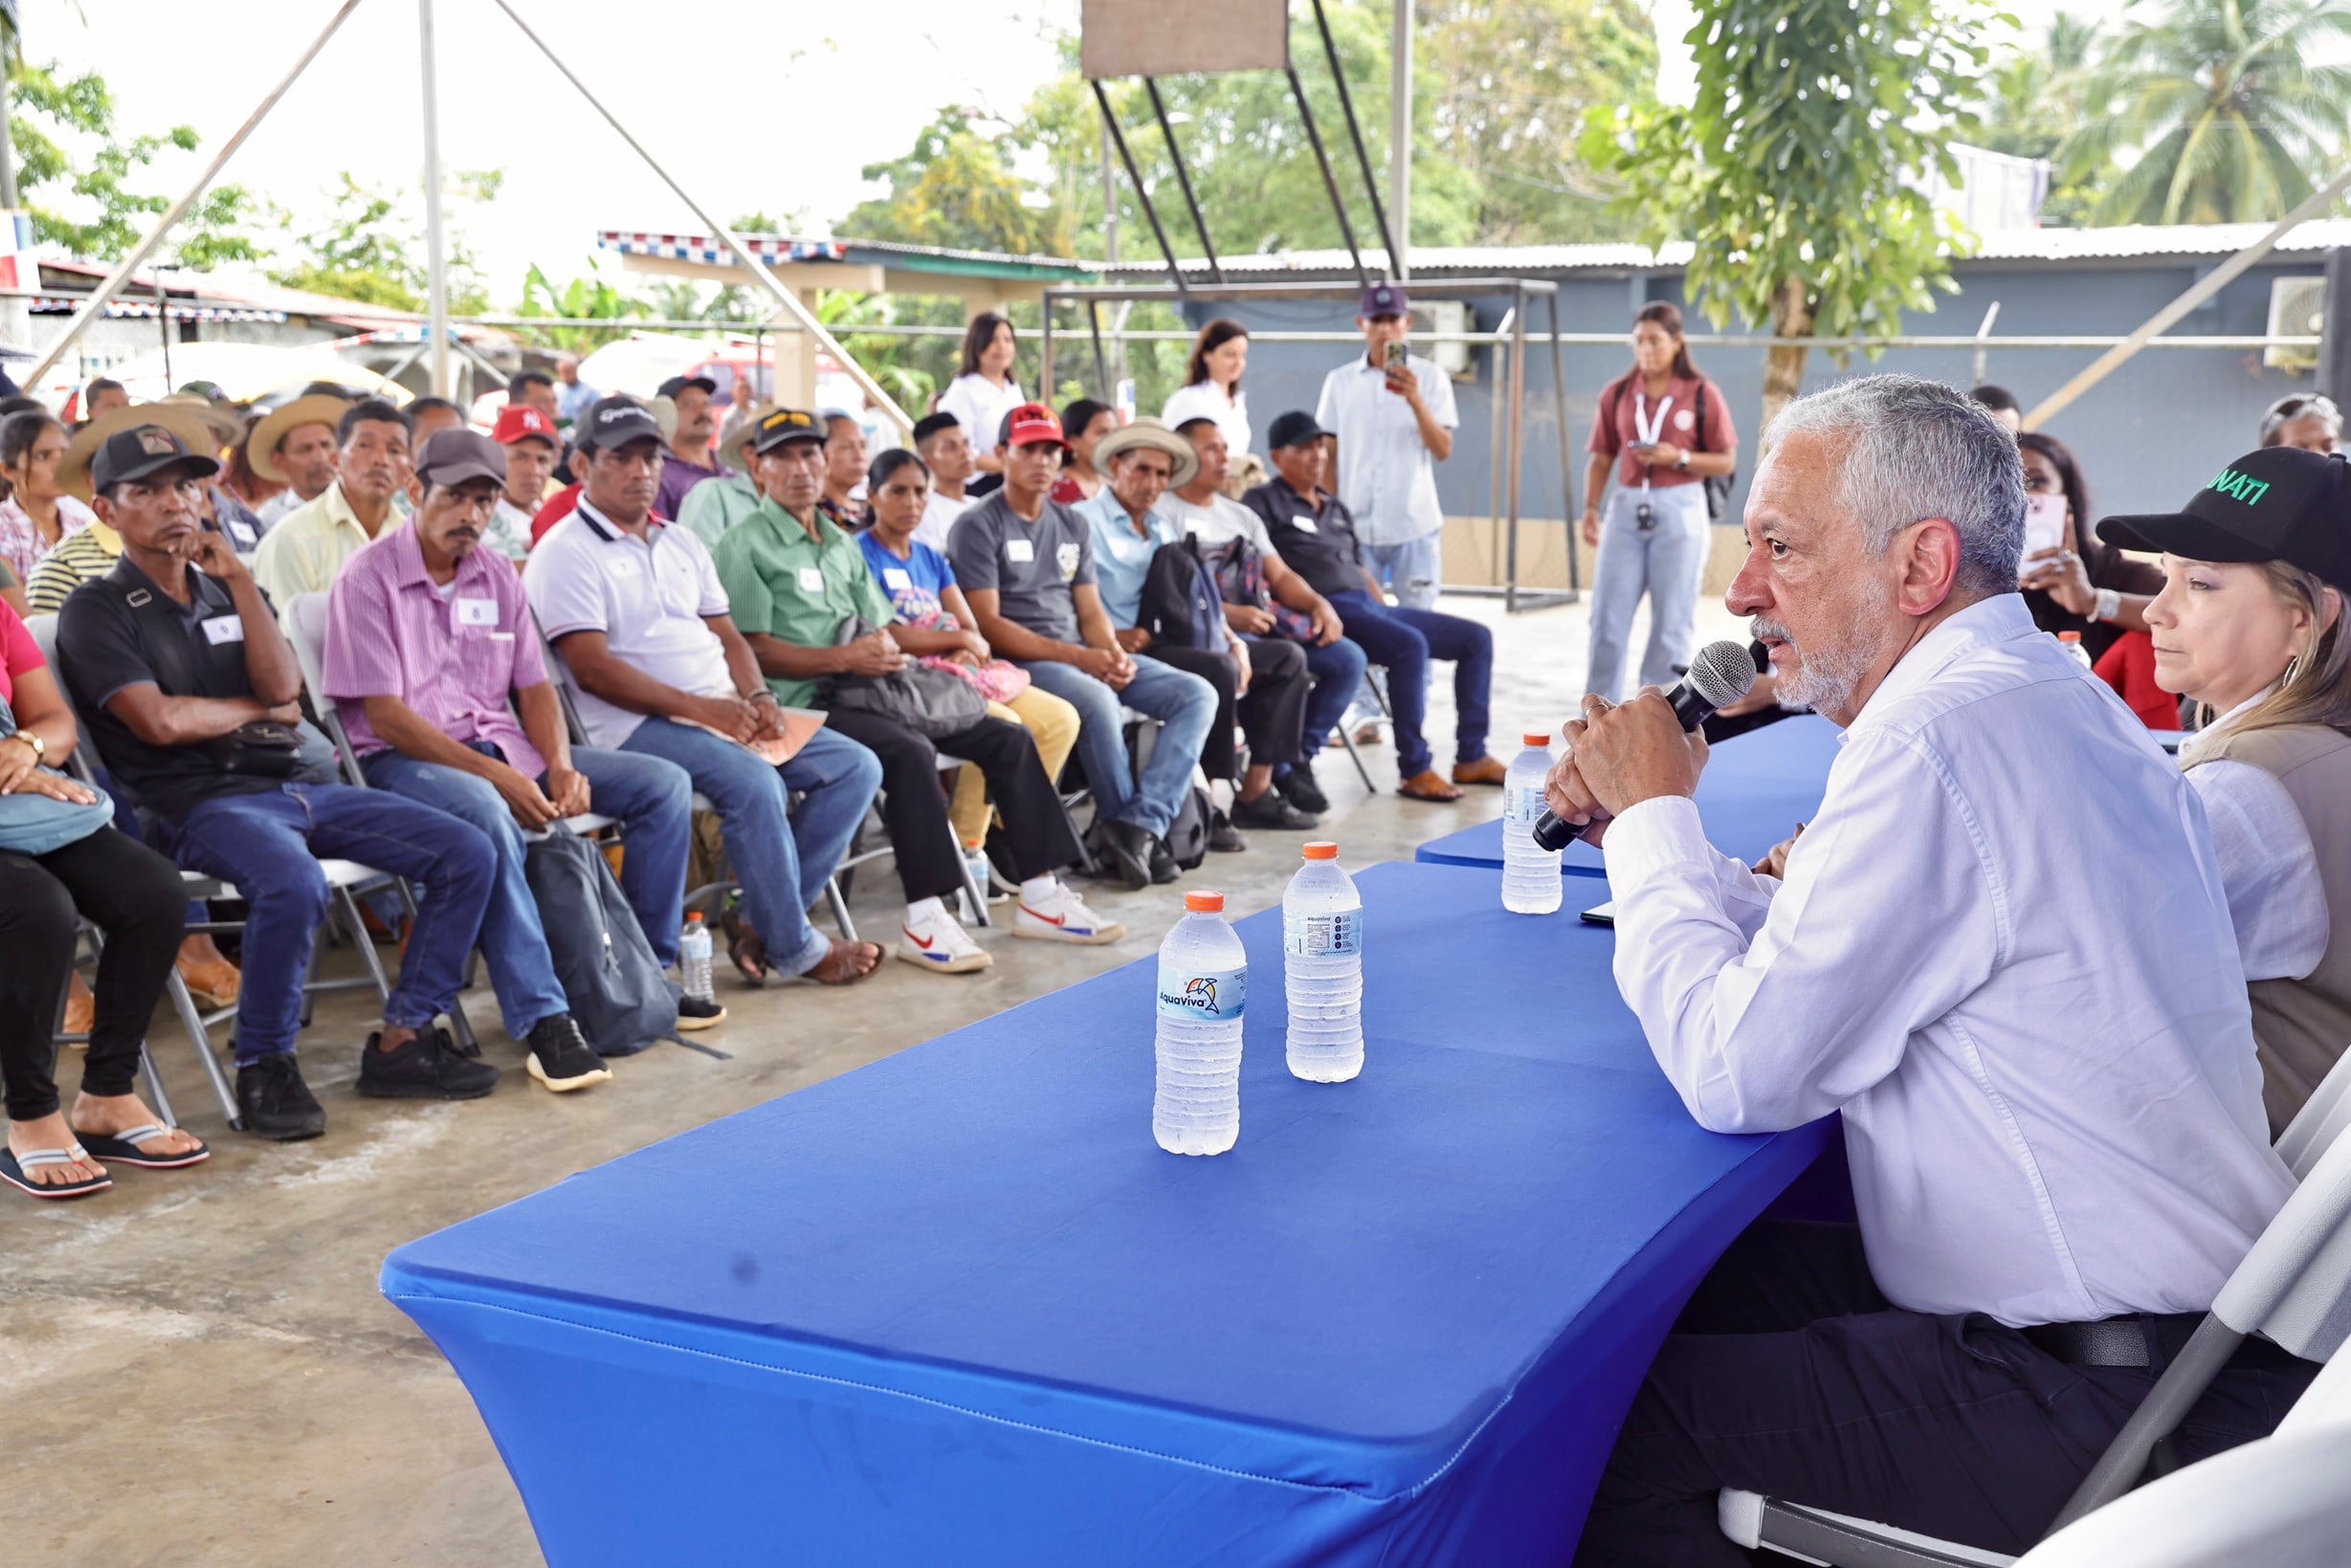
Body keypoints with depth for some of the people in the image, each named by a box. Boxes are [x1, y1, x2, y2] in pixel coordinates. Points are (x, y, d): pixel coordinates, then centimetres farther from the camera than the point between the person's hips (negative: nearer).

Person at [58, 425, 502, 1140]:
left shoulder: (229, 591, 20)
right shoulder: (96, 611, 2)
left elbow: (283, 686, 1)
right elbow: (159, 720, -12)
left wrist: (239, 579, -3)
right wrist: (258, 709, 2)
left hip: (297, 786, 7)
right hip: (202, 805, -6)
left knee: (466, 853, -8)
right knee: (293, 883, -39)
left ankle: (402, 1042, -3)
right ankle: (263, 1069, -18)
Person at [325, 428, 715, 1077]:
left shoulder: (498, 575, 13)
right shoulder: (369, 579, -7)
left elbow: (533, 685, 12)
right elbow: (383, 714, -14)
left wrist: (561, 767, -9)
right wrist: (494, 775, -21)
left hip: (500, 747, 7)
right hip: (403, 759, -7)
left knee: (664, 784, -5)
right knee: (485, 812, -42)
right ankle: (541, 1019, -38)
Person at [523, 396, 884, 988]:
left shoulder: (681, 544, 21)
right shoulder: (566, 553, -4)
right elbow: (591, 668, -14)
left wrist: (757, 697, -2)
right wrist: (697, 707, -20)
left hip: (724, 713, 8)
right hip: (635, 724, -8)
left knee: (856, 766, -5)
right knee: (753, 782, -33)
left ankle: (766, 919, -7)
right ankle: (793, 947, -17)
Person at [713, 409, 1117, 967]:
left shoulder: (841, 545, 24)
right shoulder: (745, 546, -1)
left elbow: (884, 629, 24)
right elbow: (752, 649, -11)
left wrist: (955, 639, 8)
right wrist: (843, 659, -20)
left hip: (858, 693, 8)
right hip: (798, 704, -8)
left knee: (1006, 737, 0)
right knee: (908, 750, -35)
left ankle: (1040, 897, 1)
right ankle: (924, 920, -32)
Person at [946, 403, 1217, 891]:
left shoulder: (1074, 527, 20)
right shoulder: (978, 527, -2)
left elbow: (1091, 612, 16)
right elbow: (988, 624, -11)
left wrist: (1115, 655, -8)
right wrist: (1075, 657, -18)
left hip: (1083, 655, 7)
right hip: (1019, 662, -7)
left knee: (1198, 694, -10)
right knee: (1096, 701, -37)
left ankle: (1139, 825, -24)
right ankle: (1132, 827, -15)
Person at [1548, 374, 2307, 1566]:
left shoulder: (1942, 741, -23)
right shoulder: (2044, 698, 10)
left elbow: (1736, 1075, -22)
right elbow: (1809, 955, 16)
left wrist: (1654, 816, -9)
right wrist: (1643, 830, 5)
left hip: (2103, 1399, -10)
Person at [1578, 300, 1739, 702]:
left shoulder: (1702, 394, -2)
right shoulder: (1616, 394, 6)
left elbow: (1726, 461, -1)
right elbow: (1601, 459, 7)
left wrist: (1679, 458, -16)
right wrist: (1590, 508, -5)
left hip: (1680, 511, -3)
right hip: (1627, 507, 3)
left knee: (1672, 621, 2)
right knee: (1608, 616, 2)